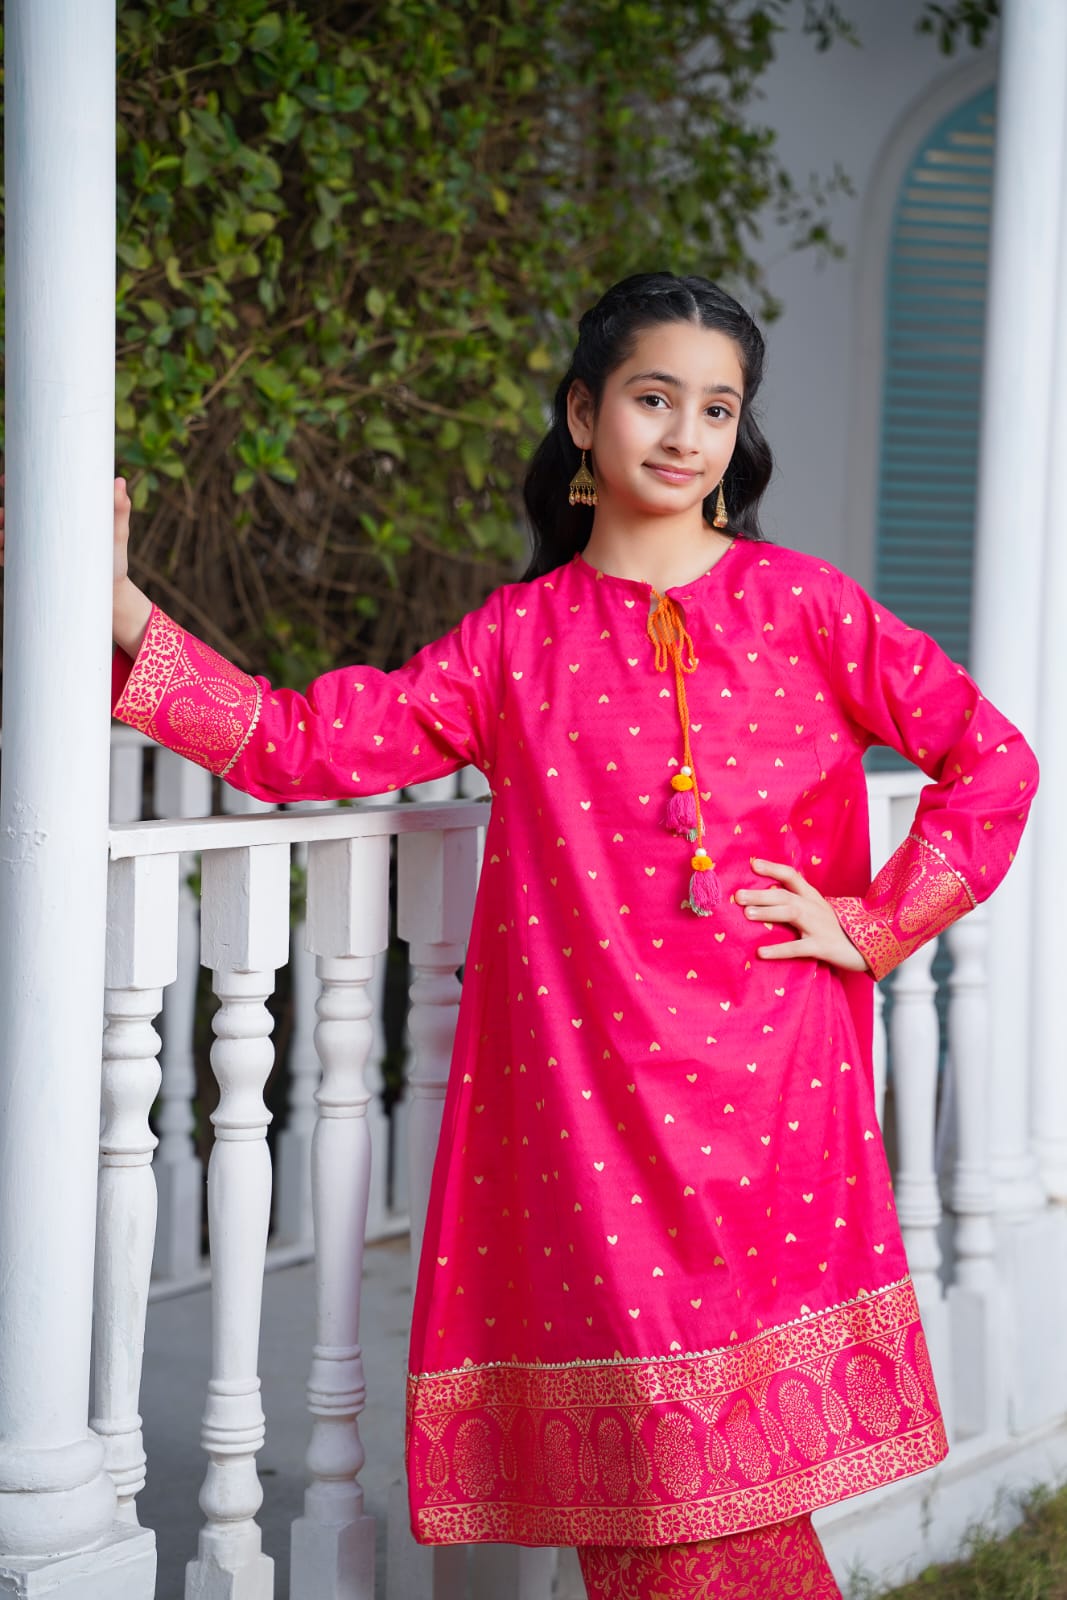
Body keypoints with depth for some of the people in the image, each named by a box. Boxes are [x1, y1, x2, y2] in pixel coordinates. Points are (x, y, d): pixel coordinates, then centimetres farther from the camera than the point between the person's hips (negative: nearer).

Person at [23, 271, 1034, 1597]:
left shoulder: (801, 605, 6)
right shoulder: (520, 638, 9)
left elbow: (993, 758, 8)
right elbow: (304, 741, 4)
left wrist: (874, 923, 3)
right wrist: (123, 613, -2)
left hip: (765, 1094, -1)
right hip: (589, 1091, 1)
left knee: (730, 1467, -4)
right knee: (631, 1473, 0)